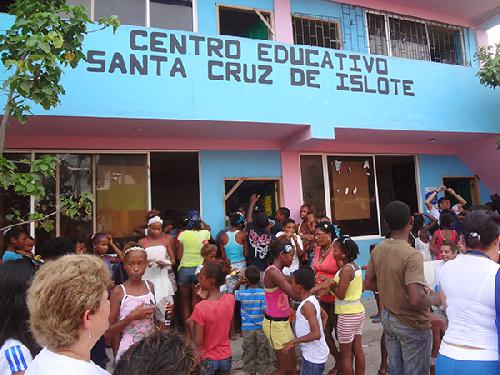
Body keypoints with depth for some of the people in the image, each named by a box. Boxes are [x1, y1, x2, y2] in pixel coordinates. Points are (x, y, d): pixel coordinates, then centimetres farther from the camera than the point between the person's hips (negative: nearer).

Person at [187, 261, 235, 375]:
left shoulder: (200, 308, -26)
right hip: (226, 357, 4)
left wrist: (191, 324, -6)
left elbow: (198, 342, -20)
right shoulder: (230, 299, -12)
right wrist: (205, 298, -4)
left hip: (207, 359, -4)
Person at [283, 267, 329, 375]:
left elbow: (316, 334, -30)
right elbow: (324, 316, 17)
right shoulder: (312, 300, 2)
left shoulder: (307, 305, -26)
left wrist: (293, 342, -22)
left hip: (314, 356, -9)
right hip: (313, 353, 9)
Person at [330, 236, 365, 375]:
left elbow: (340, 294, -22)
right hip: (358, 311, 9)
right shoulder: (355, 266, 5)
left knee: (345, 354, 4)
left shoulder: (346, 269, -21)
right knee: (358, 349, 17)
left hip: (347, 315, -9)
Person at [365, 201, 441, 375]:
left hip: (388, 318, 6)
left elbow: (368, 284, 6)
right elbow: (416, 300, -33)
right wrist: (434, 298, -13)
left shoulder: (377, 250, -5)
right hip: (412, 324, -6)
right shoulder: (412, 255, -26)